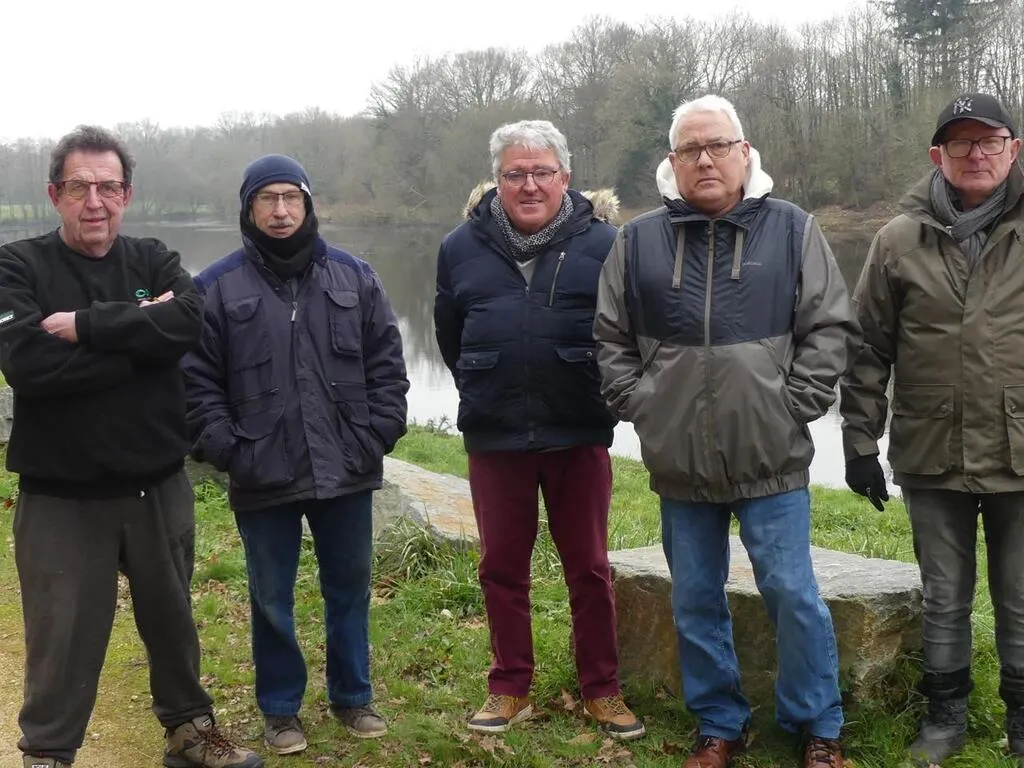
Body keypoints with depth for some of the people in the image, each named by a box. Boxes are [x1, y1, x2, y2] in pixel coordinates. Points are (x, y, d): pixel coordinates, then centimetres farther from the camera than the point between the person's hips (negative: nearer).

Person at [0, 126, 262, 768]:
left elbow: (191, 320, -17)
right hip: (61, 494, -3)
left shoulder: (154, 261, 4)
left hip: (158, 485, 3)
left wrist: (86, 325, -23)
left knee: (172, 616, 19)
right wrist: (139, 332, -18)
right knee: (63, 638, 7)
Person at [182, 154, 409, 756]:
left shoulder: (355, 276, 5)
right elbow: (198, 381, -1)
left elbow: (387, 364, 6)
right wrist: (225, 450, -8)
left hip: (347, 474, 2)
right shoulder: (218, 287, -1)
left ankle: (353, 697, 32)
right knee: (272, 600, 10)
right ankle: (281, 709, 27)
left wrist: (379, 435, -2)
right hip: (263, 478, -1)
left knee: (350, 591, 14)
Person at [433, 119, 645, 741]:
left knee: (589, 566, 8)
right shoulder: (462, 248, 3)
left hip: (579, 435, -2)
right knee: (503, 566, 10)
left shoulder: (602, 243, -5)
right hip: (494, 438, 2)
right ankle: (510, 688, 24)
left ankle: (602, 690, 20)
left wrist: (600, 401, 3)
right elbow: (449, 337, 16)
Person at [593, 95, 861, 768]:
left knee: (793, 595, 2)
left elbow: (832, 329, 1)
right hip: (680, 462, 2)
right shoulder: (639, 241, 4)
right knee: (696, 603, 12)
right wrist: (641, 406, 0)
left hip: (772, 459, -2)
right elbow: (610, 341, 10)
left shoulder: (793, 230, 1)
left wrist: (793, 405, -7)